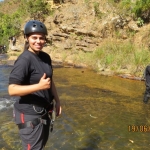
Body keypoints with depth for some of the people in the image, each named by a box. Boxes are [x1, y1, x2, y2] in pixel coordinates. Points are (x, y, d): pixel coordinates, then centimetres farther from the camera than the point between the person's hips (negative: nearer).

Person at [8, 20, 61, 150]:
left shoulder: (46, 57, 4)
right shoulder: (24, 60, -20)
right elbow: (12, 89, -24)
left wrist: (57, 101, 12)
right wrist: (39, 86, -32)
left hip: (44, 111, 8)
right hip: (29, 115, -8)